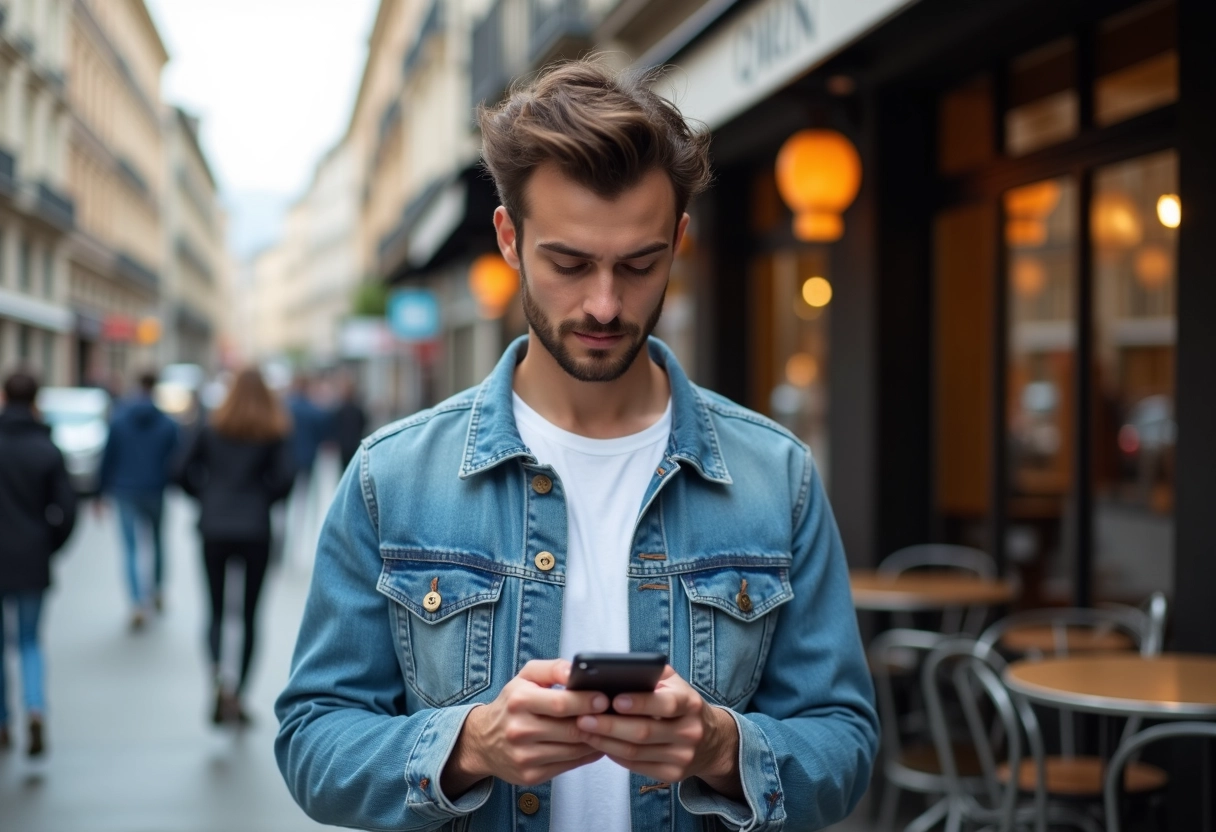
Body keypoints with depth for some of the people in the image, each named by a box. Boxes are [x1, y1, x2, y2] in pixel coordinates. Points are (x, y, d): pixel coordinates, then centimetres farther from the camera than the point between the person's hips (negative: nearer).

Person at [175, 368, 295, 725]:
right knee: (249, 613, 9)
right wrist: (263, 498, 6)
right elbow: (285, 477, -13)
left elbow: (182, 473, 0)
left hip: (214, 530, 1)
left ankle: (217, 676, -18)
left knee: (216, 611, 8)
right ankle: (238, 694, 10)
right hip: (255, 531, -1)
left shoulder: (211, 428, 4)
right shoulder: (273, 434, -1)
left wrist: (207, 498, 14)